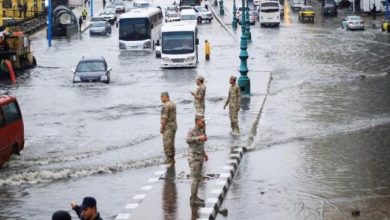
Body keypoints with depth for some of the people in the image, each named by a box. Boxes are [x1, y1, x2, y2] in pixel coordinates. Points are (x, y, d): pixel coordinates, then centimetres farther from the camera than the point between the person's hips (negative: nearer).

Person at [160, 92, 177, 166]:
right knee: (171, 143, 15)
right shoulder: (173, 104, 13)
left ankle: (169, 160, -5)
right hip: (174, 125, 10)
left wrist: (161, 128, -15)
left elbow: (164, 118, -21)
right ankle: (171, 159, 20)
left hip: (168, 126, -10)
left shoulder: (166, 106, -18)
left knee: (167, 144, -6)